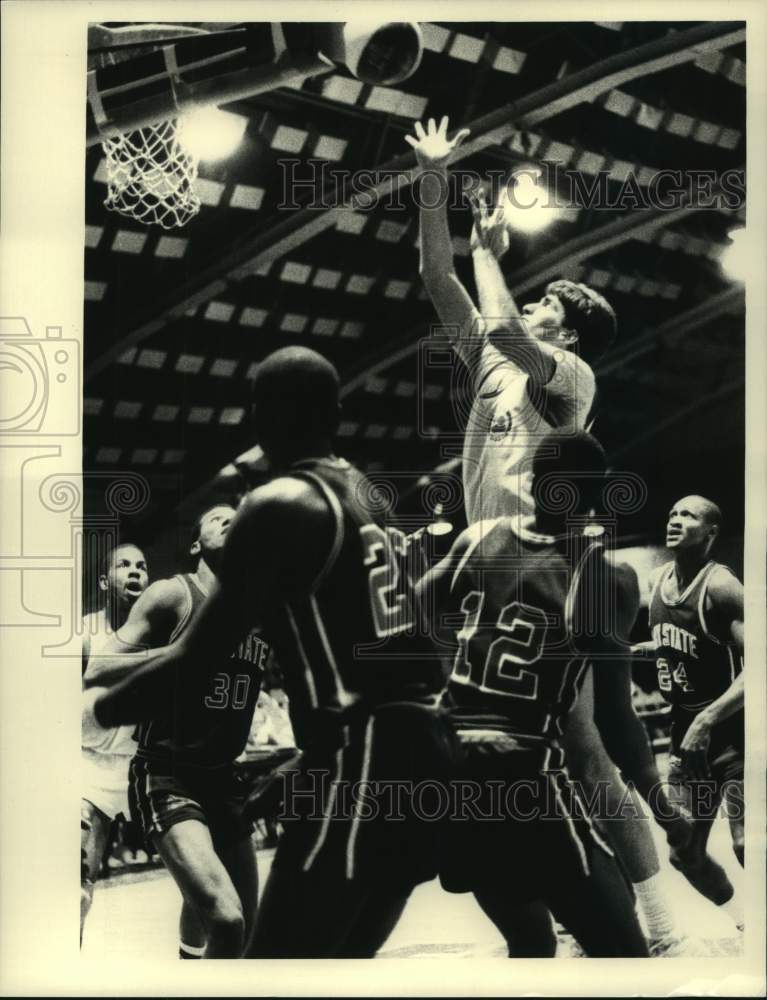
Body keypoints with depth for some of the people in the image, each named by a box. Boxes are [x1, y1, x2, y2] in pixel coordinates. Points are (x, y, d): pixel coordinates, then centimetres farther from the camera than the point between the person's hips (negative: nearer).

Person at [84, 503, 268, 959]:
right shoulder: (174, 595, -9)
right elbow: (101, 672, -16)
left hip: (224, 780, 7)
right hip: (167, 779, -7)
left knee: (245, 926, 16)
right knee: (225, 918, -24)